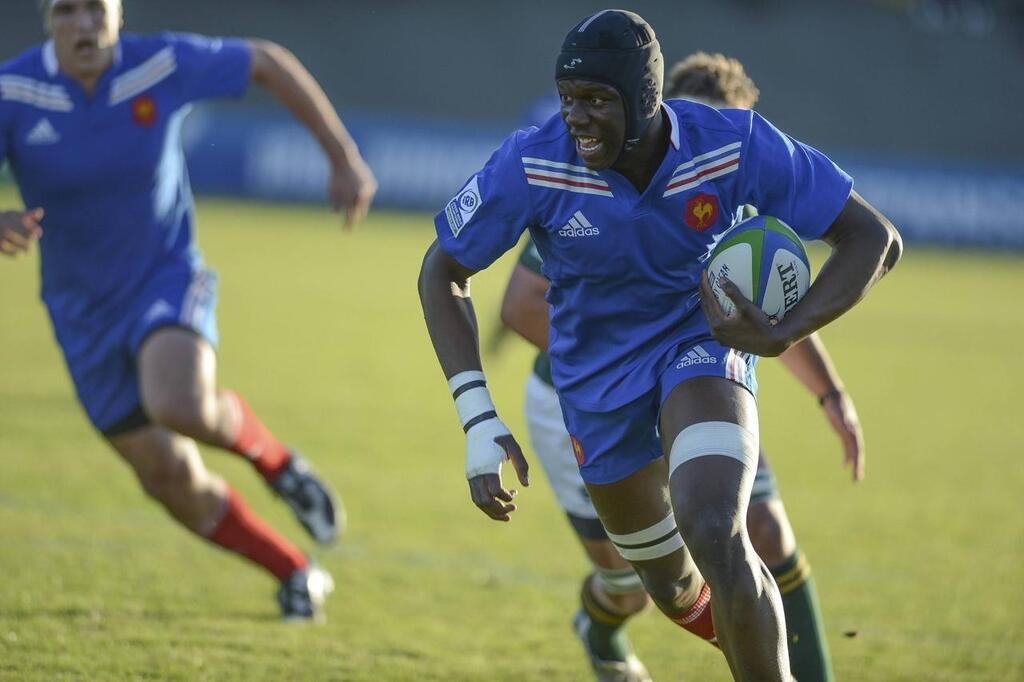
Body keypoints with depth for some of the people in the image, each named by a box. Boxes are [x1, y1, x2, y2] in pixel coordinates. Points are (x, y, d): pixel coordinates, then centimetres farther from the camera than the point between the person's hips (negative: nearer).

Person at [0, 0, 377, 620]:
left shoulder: (165, 63, -18)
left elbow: (268, 63, 0)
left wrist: (344, 158, -1)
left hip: (166, 275, -2)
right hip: (83, 310, 2)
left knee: (179, 407, -33)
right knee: (170, 477, 6)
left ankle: (271, 457, 2)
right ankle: (298, 576, 30)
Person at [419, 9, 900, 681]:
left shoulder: (736, 146, -25)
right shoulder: (531, 165, -24)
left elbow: (874, 238, -16)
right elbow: (442, 273, -9)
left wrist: (781, 336, -31)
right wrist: (480, 425, -17)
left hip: (702, 341, -2)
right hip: (596, 378, 2)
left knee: (715, 537, -30)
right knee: (678, 591, 15)